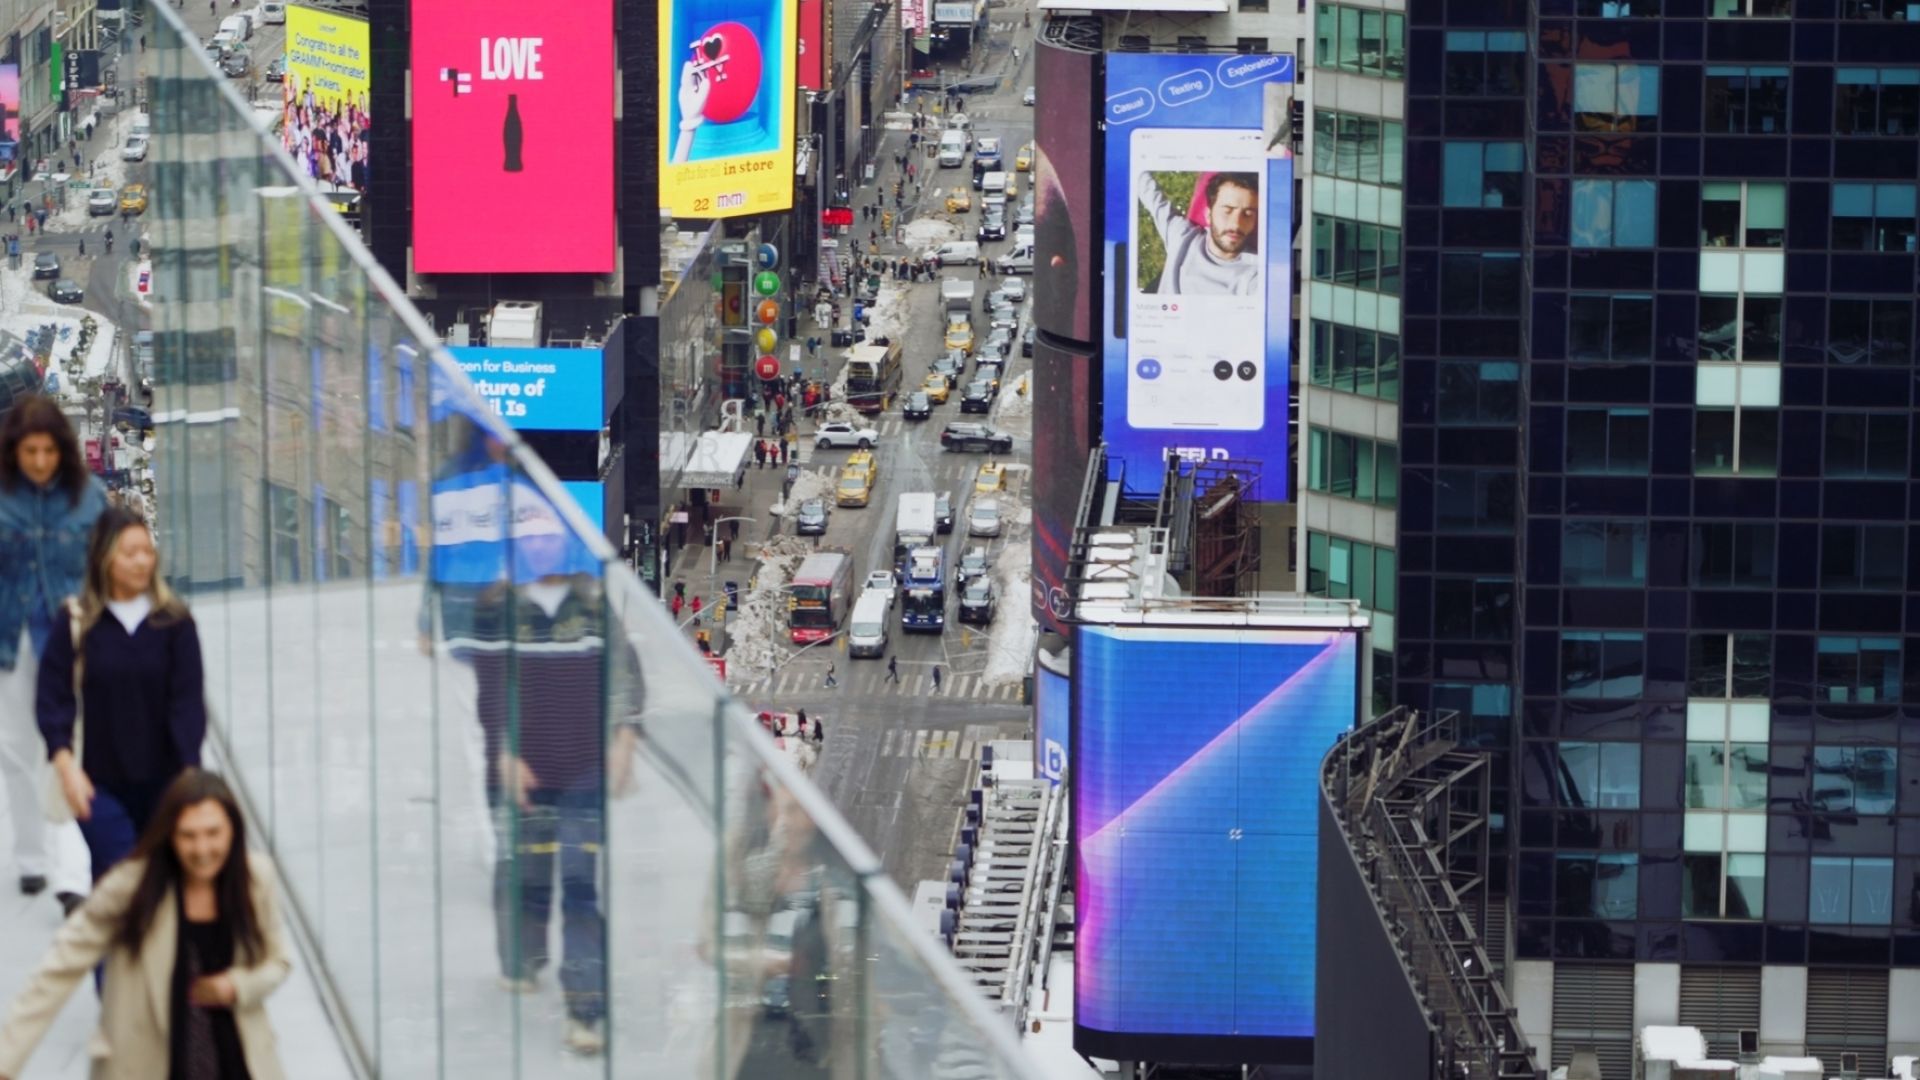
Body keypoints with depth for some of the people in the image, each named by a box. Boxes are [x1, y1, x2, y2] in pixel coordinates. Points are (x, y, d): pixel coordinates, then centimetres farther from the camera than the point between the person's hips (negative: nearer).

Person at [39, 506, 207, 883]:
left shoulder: (175, 622, -3)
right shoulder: (76, 624, -4)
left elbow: (189, 700, -5)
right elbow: (52, 697, -7)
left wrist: (190, 773, -15)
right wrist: (64, 763, -21)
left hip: (162, 781, 2)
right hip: (100, 784, -2)